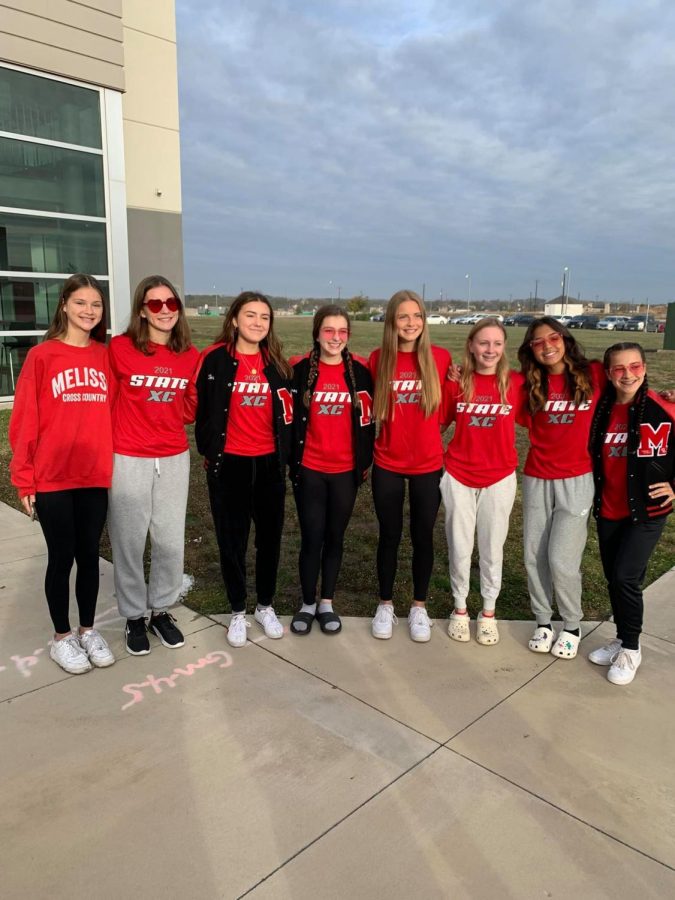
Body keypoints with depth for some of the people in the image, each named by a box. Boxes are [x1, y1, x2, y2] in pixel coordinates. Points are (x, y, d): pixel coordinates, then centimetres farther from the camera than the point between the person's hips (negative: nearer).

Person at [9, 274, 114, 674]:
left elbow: (115, 414, 8)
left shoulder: (106, 357, 5)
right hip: (52, 479, -3)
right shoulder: (41, 356, -5)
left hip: (96, 476, 3)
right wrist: (24, 479, -6)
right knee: (62, 557, 9)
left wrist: (114, 463, 2)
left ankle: (89, 630, 30)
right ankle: (62, 637, 26)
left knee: (89, 555, 13)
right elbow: (25, 421, -5)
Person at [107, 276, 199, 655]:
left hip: (174, 459, 3)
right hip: (128, 460, -3)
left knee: (171, 541, 11)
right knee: (130, 542, 8)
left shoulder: (190, 355, 2)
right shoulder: (120, 348, -9)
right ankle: (134, 617, 27)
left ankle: (162, 610, 31)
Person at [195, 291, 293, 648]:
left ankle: (266, 606, 31)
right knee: (232, 539, 8)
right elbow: (203, 408, -3)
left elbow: (285, 412, 11)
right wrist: (209, 451, -3)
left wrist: (284, 454, 8)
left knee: (270, 536, 12)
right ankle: (237, 612, 26)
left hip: (269, 463, 4)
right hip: (229, 463, -3)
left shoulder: (276, 364, 6)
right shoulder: (215, 359, -6)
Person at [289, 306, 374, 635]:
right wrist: (292, 461, 0)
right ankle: (307, 604, 22)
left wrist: (364, 462, 3)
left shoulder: (360, 372, 0)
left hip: (345, 470, 1)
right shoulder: (300, 369, -3)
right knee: (311, 538, 4)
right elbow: (291, 417, 0)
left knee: (335, 537, 12)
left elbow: (365, 420, 4)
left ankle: (326, 603, 27)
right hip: (309, 469, -1)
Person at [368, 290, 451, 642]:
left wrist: (427, 433, 0)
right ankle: (385, 605, 28)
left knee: (423, 536, 11)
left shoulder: (440, 358, -4)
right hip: (387, 465, 0)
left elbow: (446, 408, 7)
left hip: (428, 465, 0)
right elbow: (372, 408, 7)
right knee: (390, 535, 11)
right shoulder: (379, 359, -3)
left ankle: (419, 607, 29)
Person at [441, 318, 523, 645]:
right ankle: (459, 608, 31)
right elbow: (438, 421, 2)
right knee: (459, 548, 11)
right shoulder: (456, 382, -6)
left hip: (499, 478, 0)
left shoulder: (516, 382, -6)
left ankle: (488, 612, 32)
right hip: (458, 476, 0)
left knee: (492, 549, 13)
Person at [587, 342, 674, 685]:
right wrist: (592, 495, 5)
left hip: (647, 511, -4)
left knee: (626, 577, -8)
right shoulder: (600, 409, -1)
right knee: (613, 578, 13)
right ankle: (622, 638, 33)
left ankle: (631, 649, 13)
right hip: (608, 511, 5)